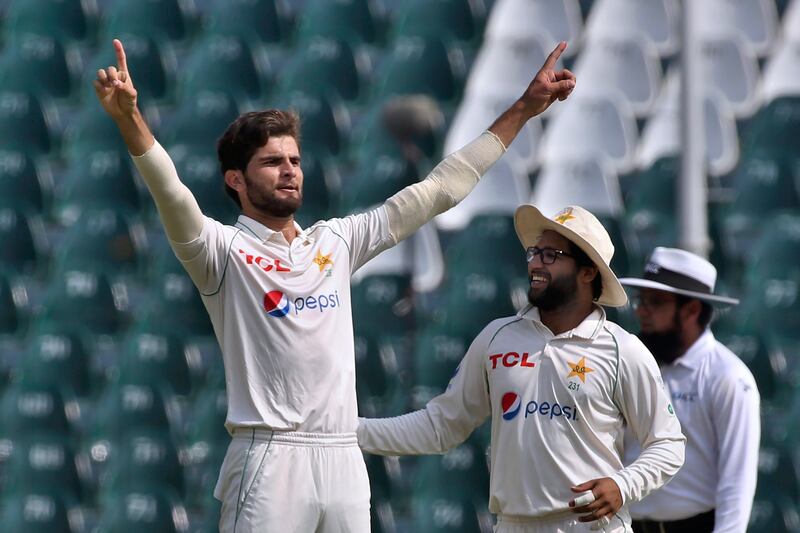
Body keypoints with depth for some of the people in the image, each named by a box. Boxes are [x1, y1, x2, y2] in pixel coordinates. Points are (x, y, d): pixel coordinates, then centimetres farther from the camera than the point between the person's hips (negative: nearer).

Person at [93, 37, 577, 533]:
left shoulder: (336, 242, 17)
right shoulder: (225, 250, 0)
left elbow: (440, 190, 20)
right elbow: (172, 195, -19)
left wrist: (522, 109, 20)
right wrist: (129, 117, -37)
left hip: (345, 459, 6)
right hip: (269, 460, -6)